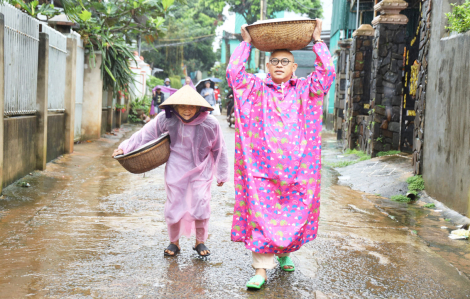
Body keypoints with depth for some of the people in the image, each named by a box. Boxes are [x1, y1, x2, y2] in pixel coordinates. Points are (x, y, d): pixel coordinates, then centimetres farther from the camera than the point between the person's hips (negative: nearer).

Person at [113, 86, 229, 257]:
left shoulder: (210, 124, -18)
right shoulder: (167, 120, -18)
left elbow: (219, 150, -3)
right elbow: (145, 134, -7)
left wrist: (222, 174, 5)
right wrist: (125, 147, -12)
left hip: (201, 169, -1)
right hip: (176, 169, 1)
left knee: (201, 204, -6)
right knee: (174, 204, 4)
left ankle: (200, 241, 18)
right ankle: (174, 242, 24)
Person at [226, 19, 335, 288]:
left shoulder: (305, 90, 10)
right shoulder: (257, 89, 8)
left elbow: (327, 72, -1)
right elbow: (234, 72, -1)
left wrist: (317, 40, 2)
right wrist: (246, 43, 4)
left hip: (296, 167, 1)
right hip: (263, 167, -1)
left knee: (295, 214, 9)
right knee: (261, 216, -5)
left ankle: (285, 253, 34)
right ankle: (261, 269, -2)